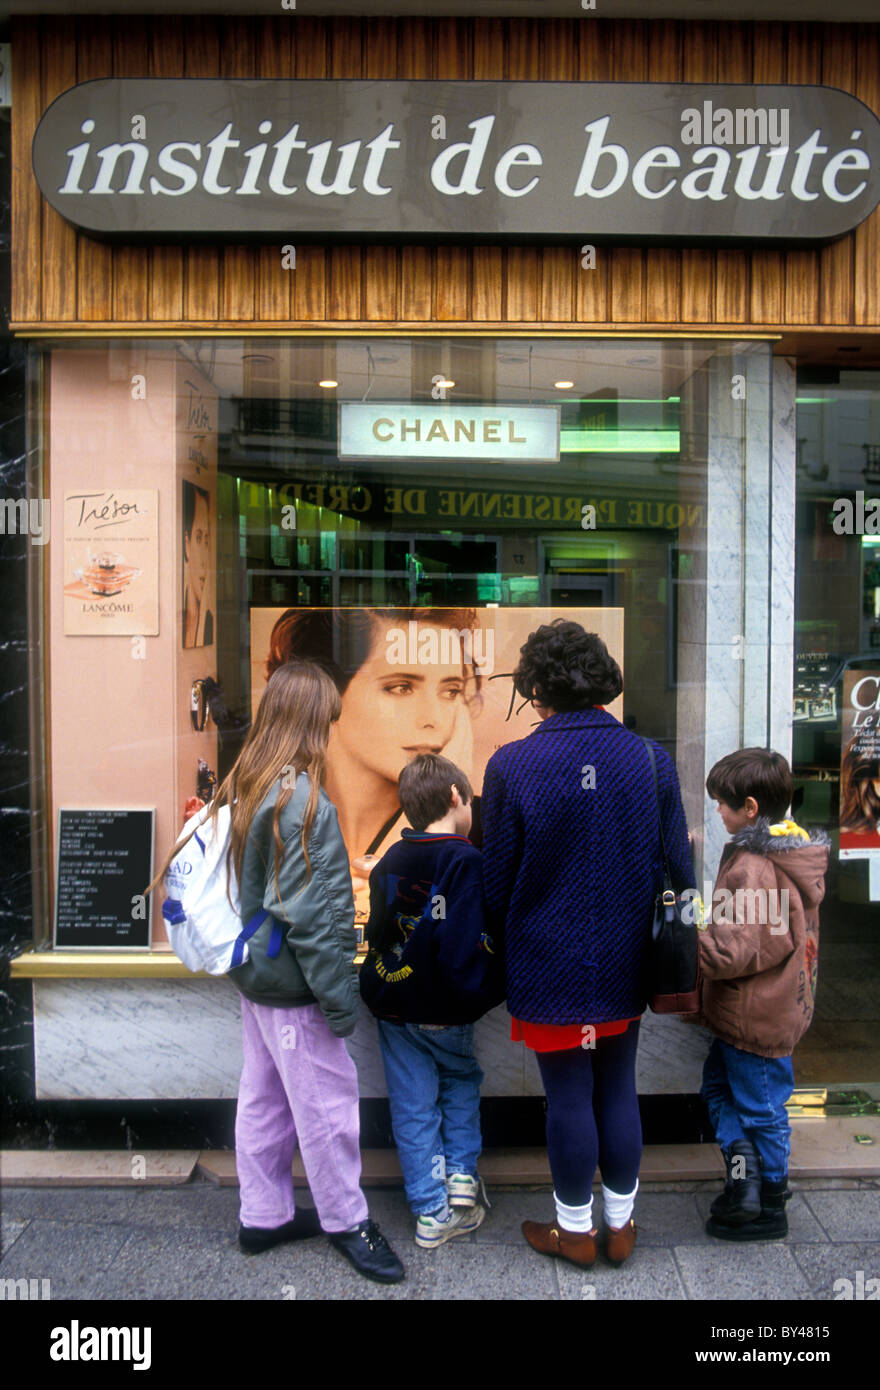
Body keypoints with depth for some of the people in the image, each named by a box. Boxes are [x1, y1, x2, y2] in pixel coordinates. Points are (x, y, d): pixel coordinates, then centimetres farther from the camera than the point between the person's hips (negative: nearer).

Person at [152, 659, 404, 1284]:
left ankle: (264, 1216, 34)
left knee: (263, 1100, 19)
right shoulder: (304, 803, -23)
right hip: (294, 987, -9)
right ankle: (345, 1220, 26)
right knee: (327, 1103, 8)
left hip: (254, 975, 9)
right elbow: (310, 916, -23)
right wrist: (340, 997, -15)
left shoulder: (241, 789, 3)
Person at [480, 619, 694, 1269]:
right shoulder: (652, 759, -8)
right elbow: (677, 869, -2)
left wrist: (504, 939, 10)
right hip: (625, 966, 3)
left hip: (549, 966, -3)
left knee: (568, 1095, 12)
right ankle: (621, 1222, 34)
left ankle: (575, 1228, 30)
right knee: (618, 1089, 18)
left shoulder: (511, 765, -16)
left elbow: (497, 882, -8)